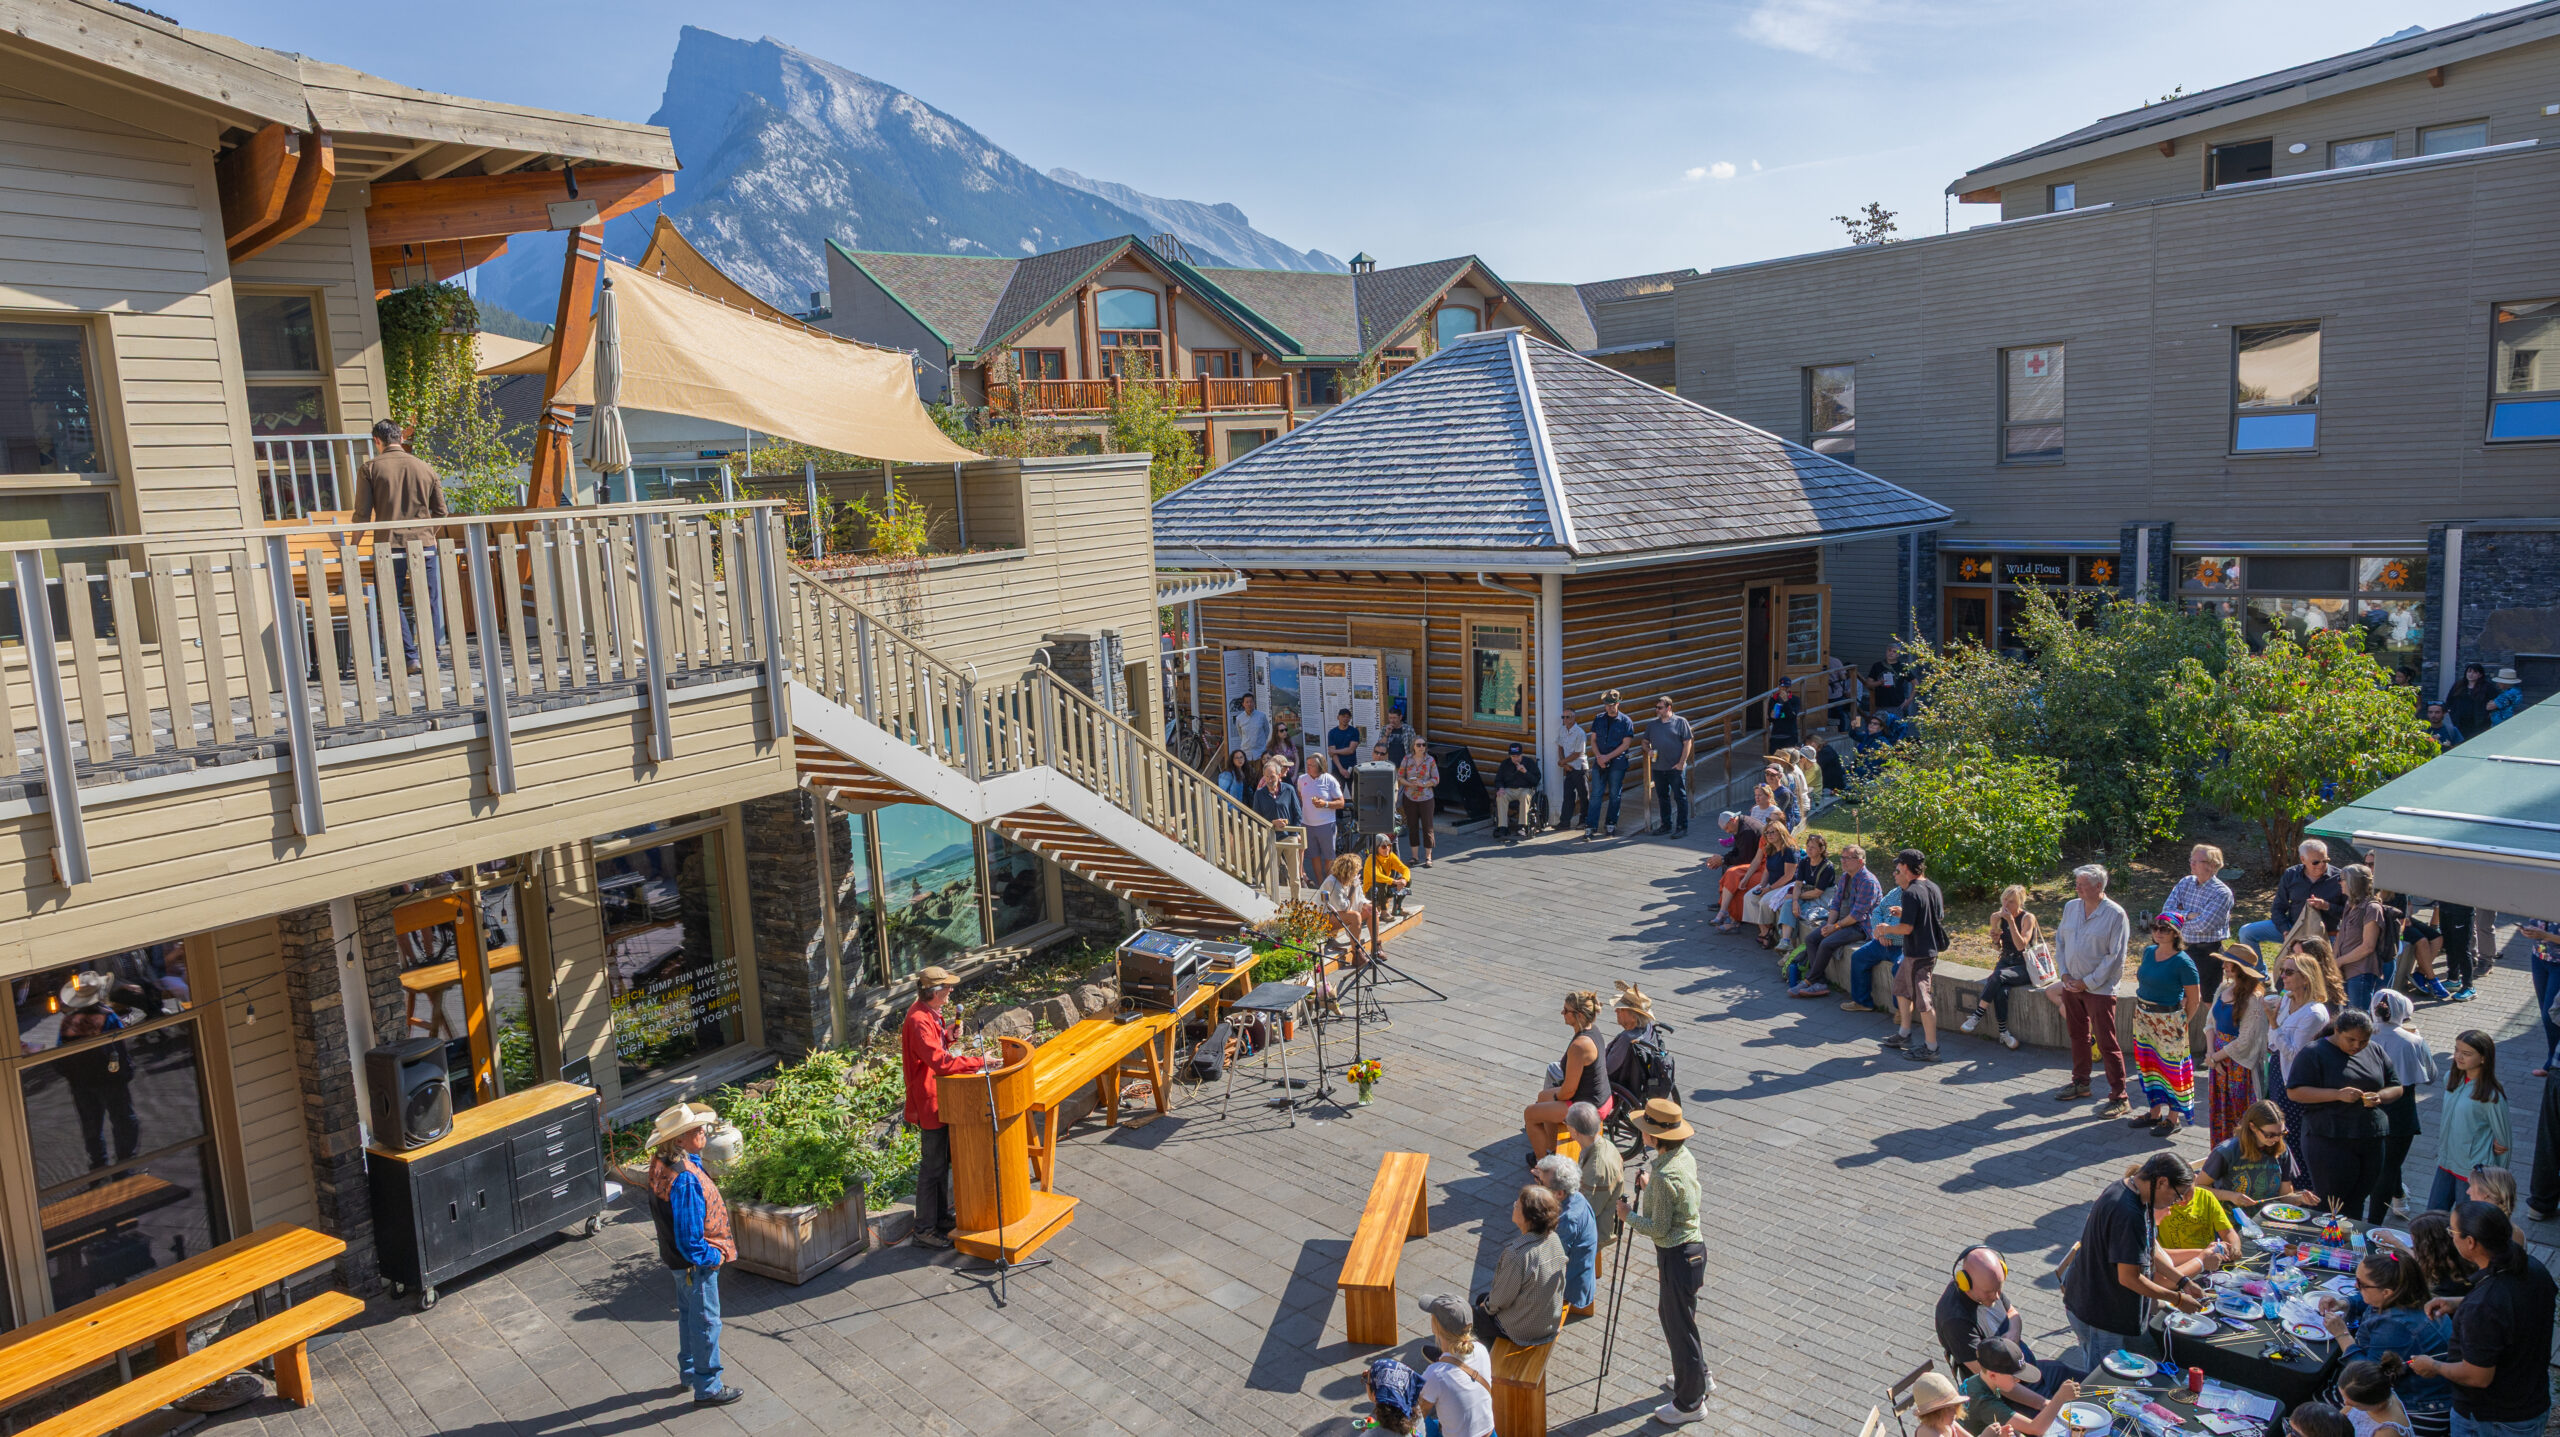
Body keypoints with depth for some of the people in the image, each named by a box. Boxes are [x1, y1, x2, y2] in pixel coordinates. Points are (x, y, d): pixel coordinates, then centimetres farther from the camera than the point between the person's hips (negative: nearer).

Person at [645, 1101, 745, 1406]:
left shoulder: (661, 1164, -6)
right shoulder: (685, 1180, -36)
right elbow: (690, 1240, -31)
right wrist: (717, 1256, -15)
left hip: (677, 1258, 9)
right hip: (695, 1264, -9)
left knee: (688, 1313, 26)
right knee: (705, 1323, 8)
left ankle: (690, 1371, 45)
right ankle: (708, 1388, 24)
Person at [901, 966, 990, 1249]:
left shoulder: (928, 1014, 7)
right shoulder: (918, 1021, -26)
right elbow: (940, 1061, -33)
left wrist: (947, 1035, 0)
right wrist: (978, 1062, -30)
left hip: (939, 1099, 10)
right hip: (930, 1102, -10)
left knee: (942, 1161, 21)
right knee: (933, 1166, -2)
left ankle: (941, 1217, 34)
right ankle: (924, 1230, 7)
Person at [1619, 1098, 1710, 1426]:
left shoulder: (1665, 1176, -29)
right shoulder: (1685, 1157, 0)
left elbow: (1659, 1229, -22)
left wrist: (1629, 1215, -9)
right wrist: (1649, 1187, 6)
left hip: (1677, 1256, -10)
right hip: (1693, 1247, 10)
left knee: (1680, 1327, 7)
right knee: (1671, 1313, 28)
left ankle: (1690, 1403, 24)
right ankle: (1700, 1376, 46)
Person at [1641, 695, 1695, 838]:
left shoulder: (1680, 722, -1)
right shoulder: (1651, 723, 11)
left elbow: (1687, 743, -3)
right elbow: (1645, 742, 19)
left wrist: (1681, 763, -10)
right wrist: (1648, 750, -5)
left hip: (1676, 768, -5)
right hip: (1658, 768, 5)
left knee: (1680, 797, -3)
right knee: (1662, 797, 12)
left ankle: (1682, 827, 1)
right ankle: (1666, 825, 23)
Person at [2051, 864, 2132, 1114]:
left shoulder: (2115, 915, -12)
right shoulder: (2071, 907, 6)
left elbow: (2115, 956, -13)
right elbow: (2060, 941, 13)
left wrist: (2088, 983, -13)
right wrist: (2064, 974, 1)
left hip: (2099, 988, -6)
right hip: (2072, 985, 6)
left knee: (2107, 1044, -4)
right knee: (2078, 1036, 18)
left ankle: (2119, 1098, 2)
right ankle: (2080, 1083, 33)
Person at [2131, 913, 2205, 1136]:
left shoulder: (2183, 962, -17)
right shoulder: (2148, 952, 3)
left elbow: (2194, 999, -11)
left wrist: (2183, 1023, -5)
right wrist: (2140, 1006, 15)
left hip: (2168, 1020, -7)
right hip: (2143, 1017, 7)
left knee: (2171, 1066, 1)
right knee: (2148, 1063, 14)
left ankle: (2174, 1119, 13)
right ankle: (2155, 1113, 28)